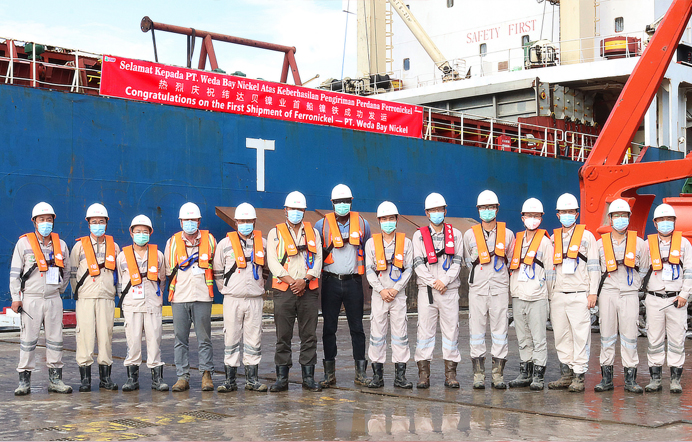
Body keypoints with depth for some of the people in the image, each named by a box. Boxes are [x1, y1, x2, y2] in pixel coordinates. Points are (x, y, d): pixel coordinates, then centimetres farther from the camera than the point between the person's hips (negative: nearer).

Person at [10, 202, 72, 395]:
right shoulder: (24, 243, 1)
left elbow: (66, 272, 19)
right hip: (31, 299, -3)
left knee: (55, 339, 4)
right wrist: (16, 297, -5)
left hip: (53, 299, 3)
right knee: (28, 340, -1)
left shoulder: (61, 245, 9)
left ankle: (55, 379, 11)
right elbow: (15, 273, 0)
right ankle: (24, 381, 4)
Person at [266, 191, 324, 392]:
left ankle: (309, 377, 10)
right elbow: (273, 262, -3)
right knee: (283, 336, 0)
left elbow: (318, 259, 5)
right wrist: (292, 282, -12)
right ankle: (282, 378, 6)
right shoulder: (275, 233, 7)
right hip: (283, 291, -2)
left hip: (309, 291, 2)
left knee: (309, 335, 3)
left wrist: (304, 280, -10)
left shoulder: (313, 232, 14)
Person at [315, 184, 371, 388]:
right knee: (329, 327, 2)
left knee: (357, 327, 3)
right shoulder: (322, 225, 2)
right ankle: (329, 373, 9)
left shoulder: (362, 224, 7)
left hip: (353, 281, 1)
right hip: (331, 282, -1)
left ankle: (361, 372, 8)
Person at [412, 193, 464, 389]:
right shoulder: (419, 235, 7)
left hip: (449, 289, 1)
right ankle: (423, 374, 2)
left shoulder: (455, 234, 10)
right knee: (425, 330, -2)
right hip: (426, 289, -1)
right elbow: (418, 264, -1)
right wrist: (433, 282, -12)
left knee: (451, 329, 0)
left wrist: (445, 281, -11)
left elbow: (457, 262, 2)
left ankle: (450, 373, 6)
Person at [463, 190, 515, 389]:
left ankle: (498, 373, 5)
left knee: (500, 329, -1)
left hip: (500, 288, 0)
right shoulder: (470, 234, 5)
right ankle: (478, 374, 4)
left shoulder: (507, 234, 6)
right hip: (477, 289, 0)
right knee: (476, 330, -1)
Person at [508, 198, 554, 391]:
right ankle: (525, 374, 18)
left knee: (539, 339, -4)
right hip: (518, 297, 5)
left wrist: (550, 295, 0)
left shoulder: (545, 242, 0)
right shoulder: (517, 240, 13)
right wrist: (511, 290, 15)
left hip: (537, 297, -5)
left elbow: (550, 271, 1)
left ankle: (538, 377, 1)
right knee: (523, 339, 11)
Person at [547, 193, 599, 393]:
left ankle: (579, 376, -2)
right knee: (561, 336, 6)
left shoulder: (586, 236, 4)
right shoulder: (553, 238, 15)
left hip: (579, 294, -4)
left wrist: (593, 292, -6)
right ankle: (566, 374, 13)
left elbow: (594, 266, 2)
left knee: (580, 335, -6)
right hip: (558, 294, 4)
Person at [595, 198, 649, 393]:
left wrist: (634, 285, 9)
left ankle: (630, 380, 4)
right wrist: (597, 288, 10)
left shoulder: (639, 243, 6)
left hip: (629, 295, -1)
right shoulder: (600, 244, 7)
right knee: (607, 337, 2)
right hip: (607, 294, 1)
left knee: (629, 337, -2)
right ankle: (606, 379, 8)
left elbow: (643, 270, 16)